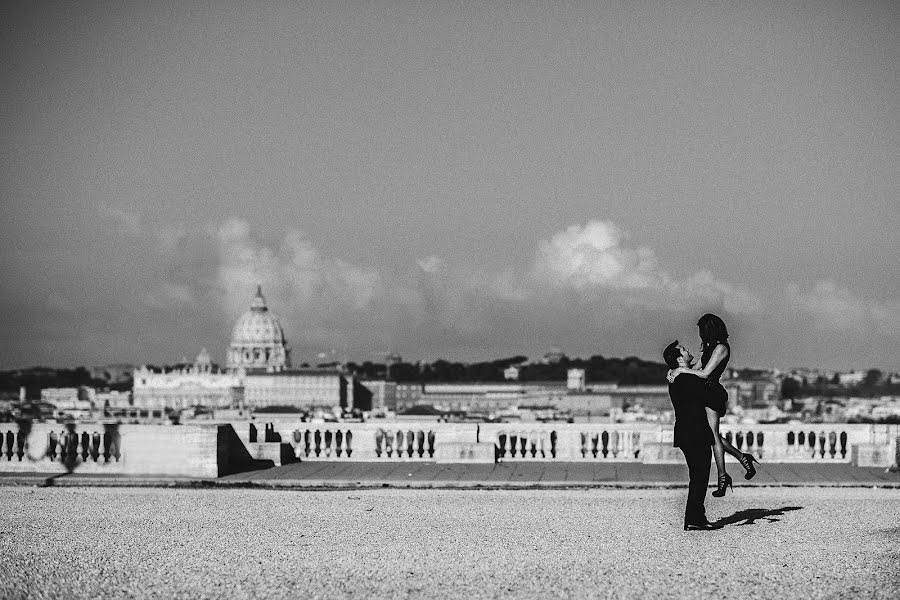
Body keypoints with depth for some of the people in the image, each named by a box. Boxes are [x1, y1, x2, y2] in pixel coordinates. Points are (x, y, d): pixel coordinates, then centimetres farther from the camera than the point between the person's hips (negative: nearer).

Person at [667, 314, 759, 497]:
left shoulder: (721, 348, -13)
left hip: (713, 393, -9)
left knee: (713, 435, -6)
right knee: (712, 435, 9)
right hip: (705, 393, 9)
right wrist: (675, 370, 2)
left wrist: (682, 370, -12)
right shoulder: (710, 347, 16)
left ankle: (722, 476, -1)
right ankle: (743, 458, 17)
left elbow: (705, 373, -18)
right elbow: (696, 367, 16)